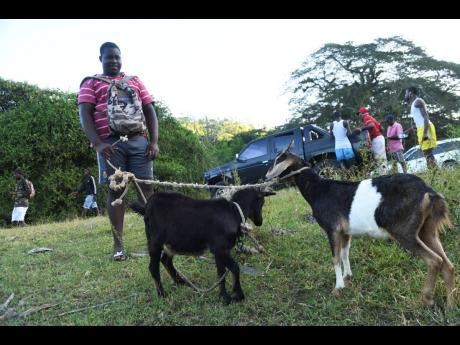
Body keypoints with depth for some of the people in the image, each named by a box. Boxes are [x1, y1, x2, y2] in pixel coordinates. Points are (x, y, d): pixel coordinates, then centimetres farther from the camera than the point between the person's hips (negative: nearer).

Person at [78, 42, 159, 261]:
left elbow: (150, 111, 15)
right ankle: (118, 244, 1)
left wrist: (154, 141, 2)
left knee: (146, 187, -3)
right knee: (116, 190, -3)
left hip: (139, 140, 2)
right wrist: (97, 143, -15)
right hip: (111, 143, -2)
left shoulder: (135, 81, 22)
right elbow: (85, 114, 1)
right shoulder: (91, 83, 13)